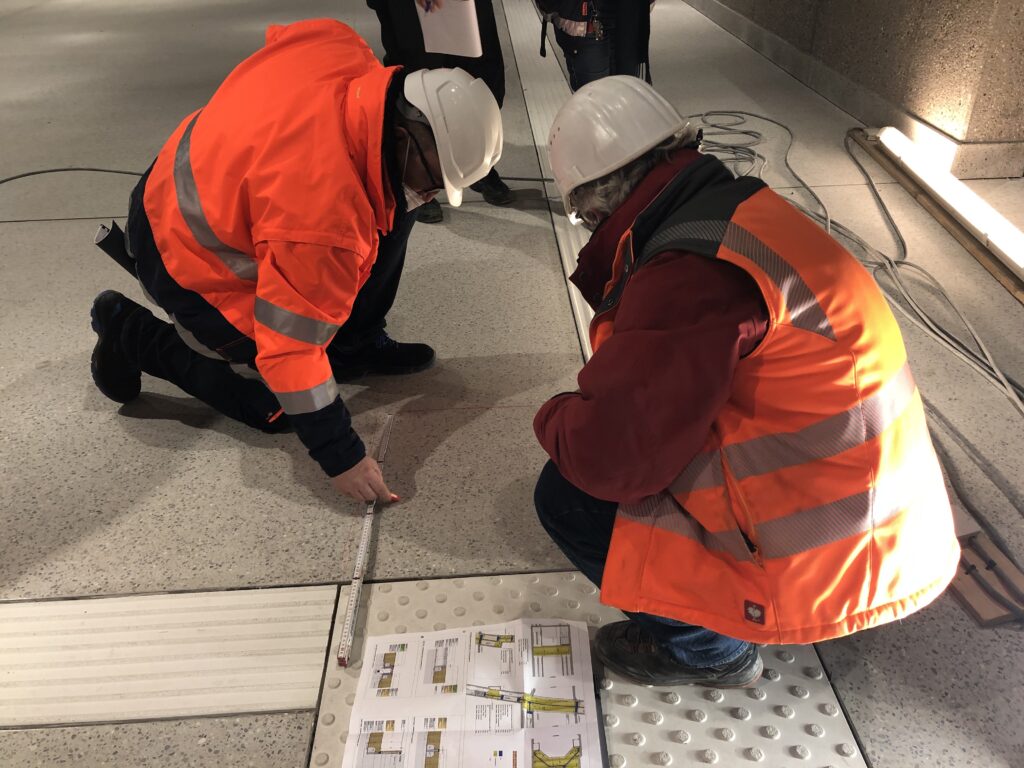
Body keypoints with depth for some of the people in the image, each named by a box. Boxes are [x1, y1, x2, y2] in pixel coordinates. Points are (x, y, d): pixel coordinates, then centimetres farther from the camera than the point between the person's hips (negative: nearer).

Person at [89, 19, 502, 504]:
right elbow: (292, 350, -31)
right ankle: (131, 333, 15)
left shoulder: (337, 47, -19)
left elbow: (281, 36, 6)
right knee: (277, 407, 4)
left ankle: (356, 344, 15)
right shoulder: (323, 215, -39)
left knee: (392, 212, -1)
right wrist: (339, 455, -22)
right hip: (189, 265, -8)